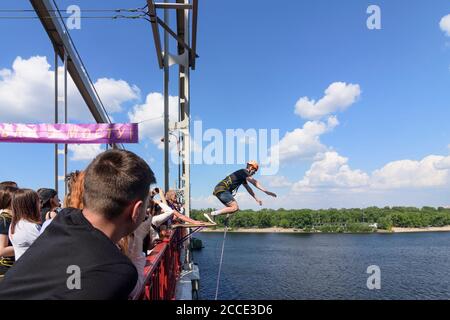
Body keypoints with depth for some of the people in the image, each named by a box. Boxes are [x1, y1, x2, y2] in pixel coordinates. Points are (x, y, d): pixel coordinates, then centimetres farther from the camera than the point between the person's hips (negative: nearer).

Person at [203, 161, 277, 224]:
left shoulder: (243, 176, 23)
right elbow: (255, 183, -11)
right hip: (222, 189, -10)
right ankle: (212, 214, -16)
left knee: (233, 208, 12)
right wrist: (266, 192, -11)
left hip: (220, 190, 10)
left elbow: (248, 189, 31)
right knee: (235, 207, -15)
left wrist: (257, 199, 31)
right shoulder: (243, 172, -6)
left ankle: (212, 215, 4)